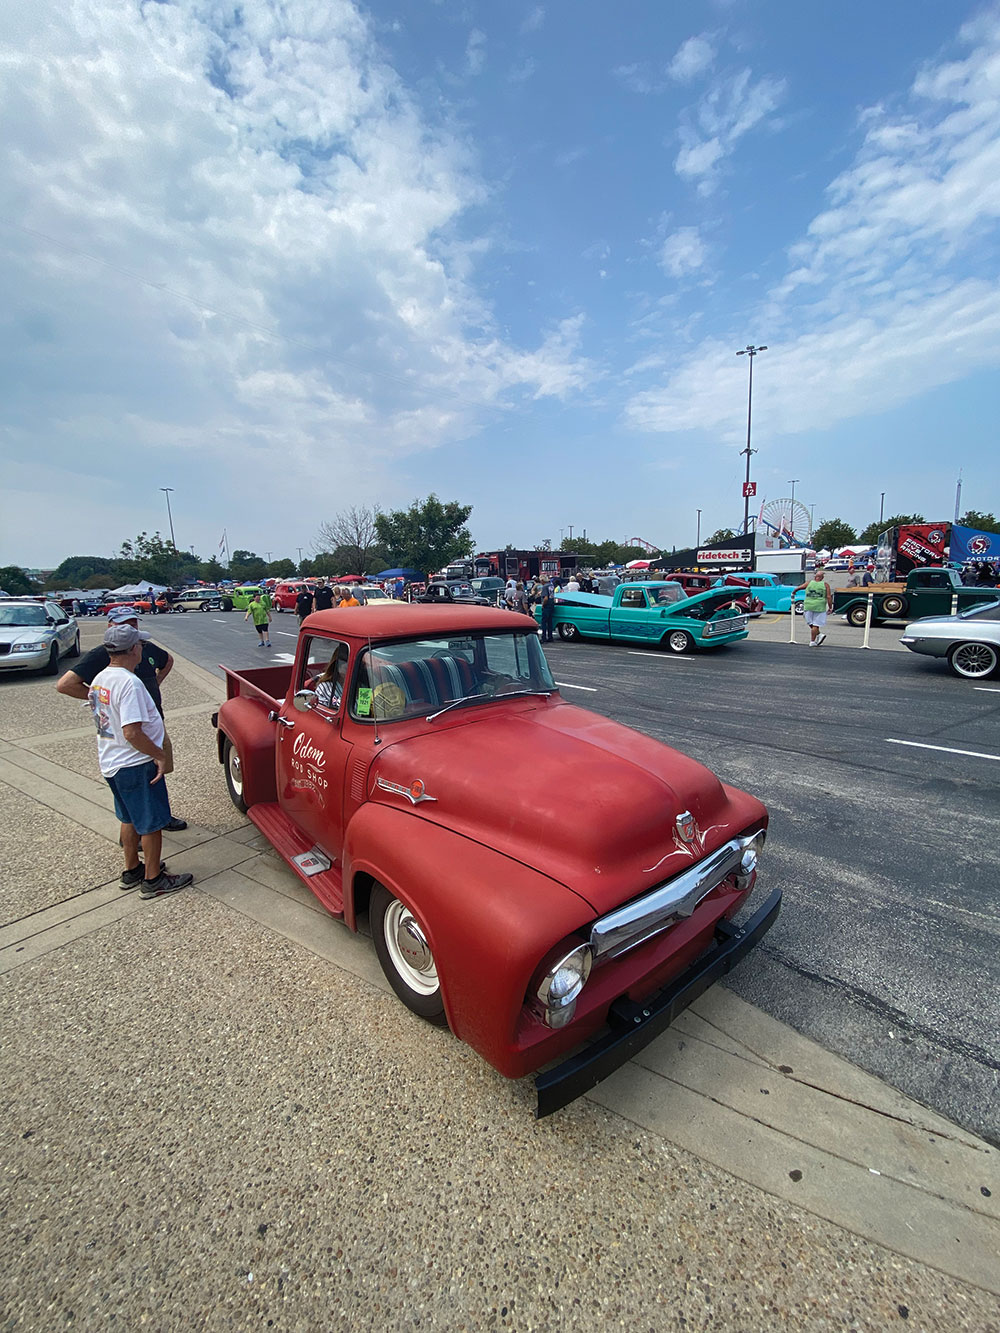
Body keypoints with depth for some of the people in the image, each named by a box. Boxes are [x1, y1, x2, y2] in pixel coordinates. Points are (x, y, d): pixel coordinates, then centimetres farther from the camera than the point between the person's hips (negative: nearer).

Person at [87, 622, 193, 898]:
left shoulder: (99, 680, 4)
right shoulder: (130, 683, -25)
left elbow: (106, 720, 14)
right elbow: (132, 733, -29)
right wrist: (161, 755, -19)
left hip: (110, 762, 9)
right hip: (136, 765, -9)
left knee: (129, 818, 24)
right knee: (152, 823, 6)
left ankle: (132, 870, 38)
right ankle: (153, 881, 18)